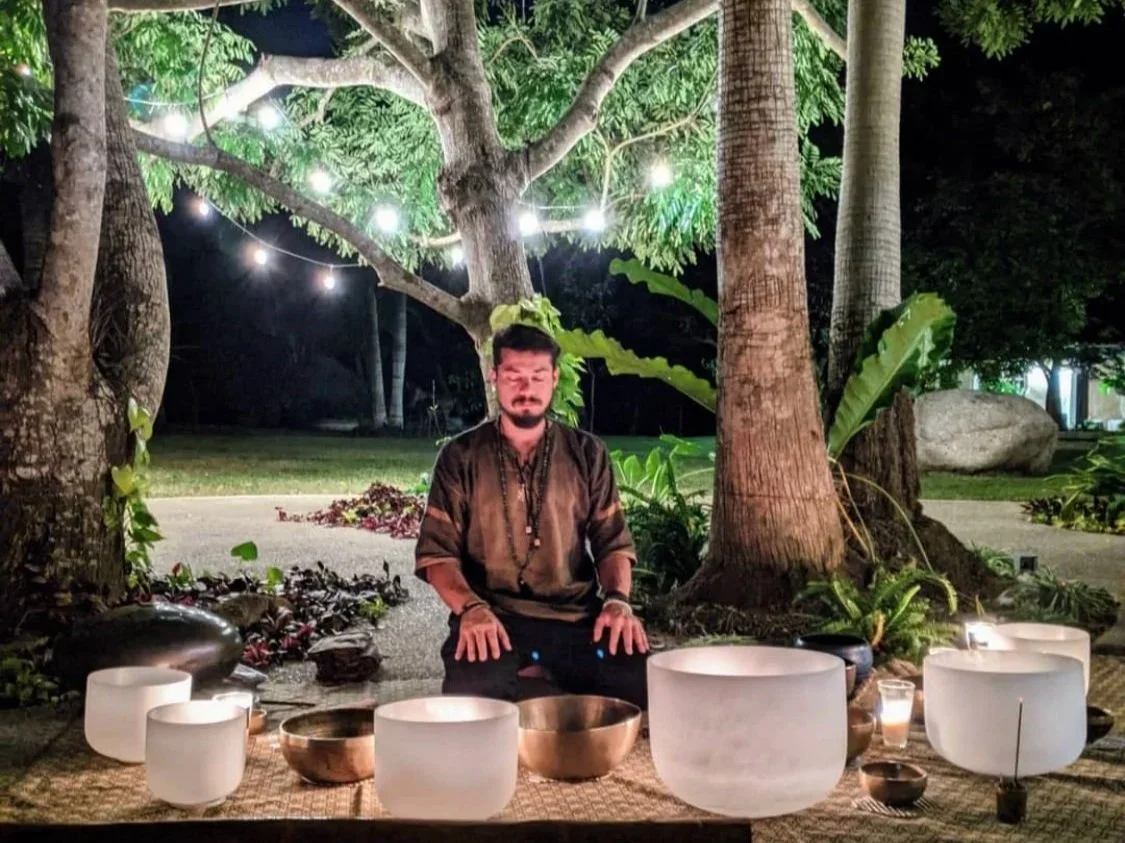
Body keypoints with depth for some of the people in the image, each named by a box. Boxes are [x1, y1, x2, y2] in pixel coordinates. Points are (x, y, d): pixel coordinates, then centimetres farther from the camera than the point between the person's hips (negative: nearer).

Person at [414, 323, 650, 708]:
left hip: (576, 616, 2)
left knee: (645, 685, -23)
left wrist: (617, 599, -9)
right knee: (468, 698, -33)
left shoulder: (587, 454, 11)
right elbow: (437, 551, 3)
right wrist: (470, 607, -17)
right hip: (492, 617, -2)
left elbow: (613, 541, 12)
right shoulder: (461, 457, 6)